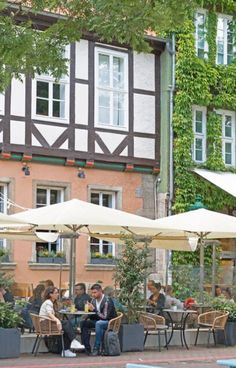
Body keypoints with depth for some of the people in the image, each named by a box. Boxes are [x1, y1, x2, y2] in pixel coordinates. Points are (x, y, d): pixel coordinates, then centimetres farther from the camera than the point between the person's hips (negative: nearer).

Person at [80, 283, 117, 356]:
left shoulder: (107, 301, -21)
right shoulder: (93, 300, 2)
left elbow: (105, 317, -27)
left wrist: (94, 310, -30)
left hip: (110, 322, -8)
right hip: (98, 320, 8)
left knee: (98, 324, -38)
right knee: (83, 323, -14)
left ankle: (96, 349, -34)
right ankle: (87, 348, -15)